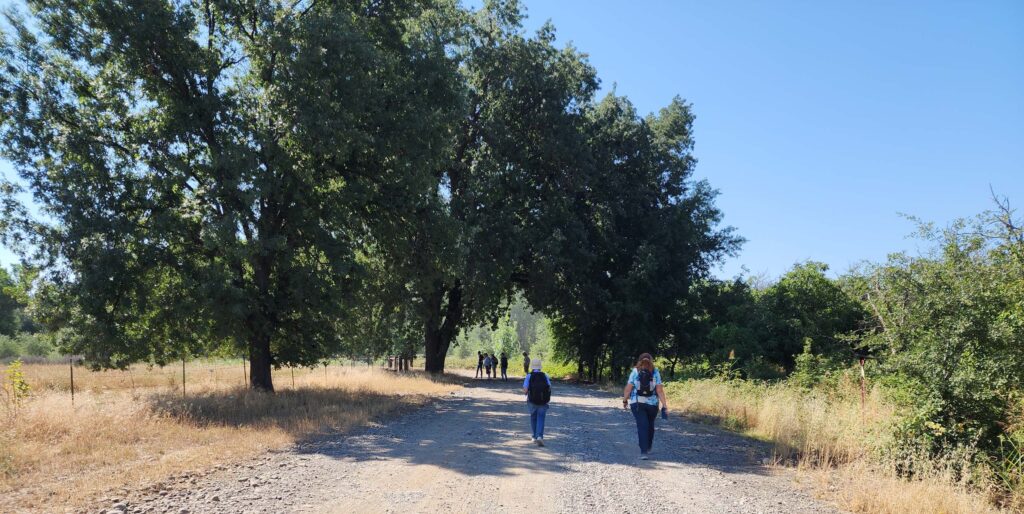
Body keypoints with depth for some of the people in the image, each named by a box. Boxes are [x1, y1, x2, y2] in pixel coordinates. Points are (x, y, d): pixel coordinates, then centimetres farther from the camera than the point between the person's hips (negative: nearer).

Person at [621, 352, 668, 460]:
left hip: (637, 403, -1)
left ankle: (644, 452, -15)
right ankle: (648, 448, 36)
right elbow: (660, 390, -9)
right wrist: (664, 405, -8)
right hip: (652, 403, 1)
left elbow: (628, 388, -6)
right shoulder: (655, 373, -3)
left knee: (642, 426, -3)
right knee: (650, 425, 20)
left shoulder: (635, 372, -4)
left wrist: (625, 400, 8)